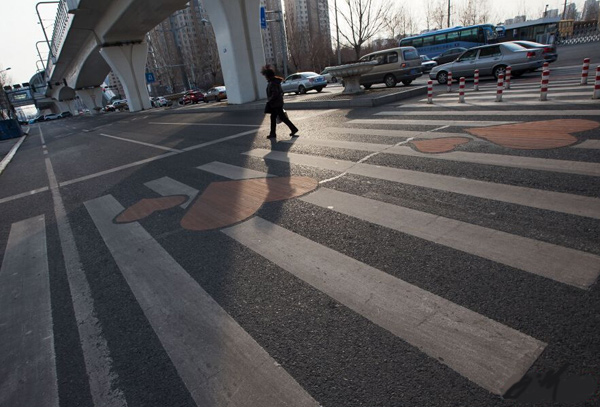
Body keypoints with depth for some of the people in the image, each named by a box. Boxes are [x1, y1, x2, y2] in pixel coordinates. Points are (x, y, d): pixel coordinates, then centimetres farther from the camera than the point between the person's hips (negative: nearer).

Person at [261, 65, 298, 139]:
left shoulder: (272, 83, -18)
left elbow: (275, 94, -26)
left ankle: (294, 129, 5)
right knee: (273, 118, 13)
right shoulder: (276, 81, 12)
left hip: (276, 104, -10)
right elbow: (281, 92, 17)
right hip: (278, 103, 10)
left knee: (283, 117, -2)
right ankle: (273, 133, 17)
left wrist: (269, 101, -18)